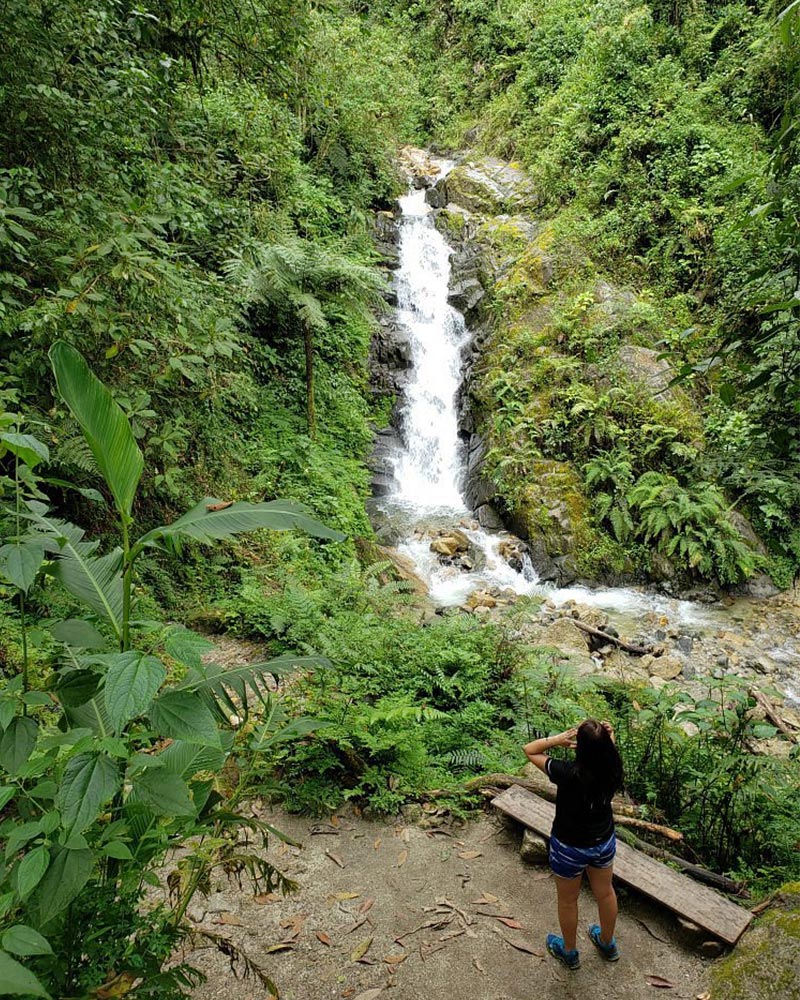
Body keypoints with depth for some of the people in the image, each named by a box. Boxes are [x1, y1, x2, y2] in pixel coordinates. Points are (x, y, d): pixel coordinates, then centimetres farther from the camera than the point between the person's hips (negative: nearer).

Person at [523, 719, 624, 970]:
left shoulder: (568, 773, -36)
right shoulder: (612, 767, -24)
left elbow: (529, 750, -23)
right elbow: (609, 748, 1)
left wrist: (560, 738, -29)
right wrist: (607, 736, -21)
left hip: (570, 848, -4)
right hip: (604, 842, 4)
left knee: (568, 901, 23)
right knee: (605, 893, 30)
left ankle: (569, 952, 47)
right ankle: (608, 945, 55)